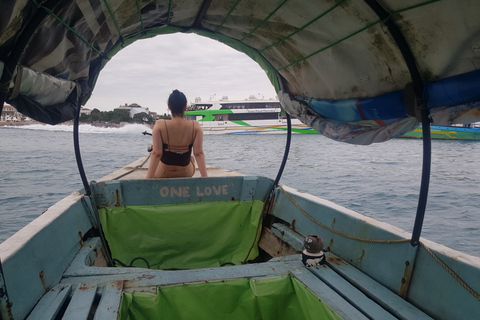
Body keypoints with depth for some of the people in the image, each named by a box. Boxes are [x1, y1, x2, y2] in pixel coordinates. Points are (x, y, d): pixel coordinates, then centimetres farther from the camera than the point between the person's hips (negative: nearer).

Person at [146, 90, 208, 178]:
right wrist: (205, 176, -21)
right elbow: (199, 153, -22)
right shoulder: (195, 127, -16)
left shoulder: (160, 125, -19)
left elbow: (156, 154, -24)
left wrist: (148, 178, -24)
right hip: (186, 173, 1)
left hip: (162, 174, -1)